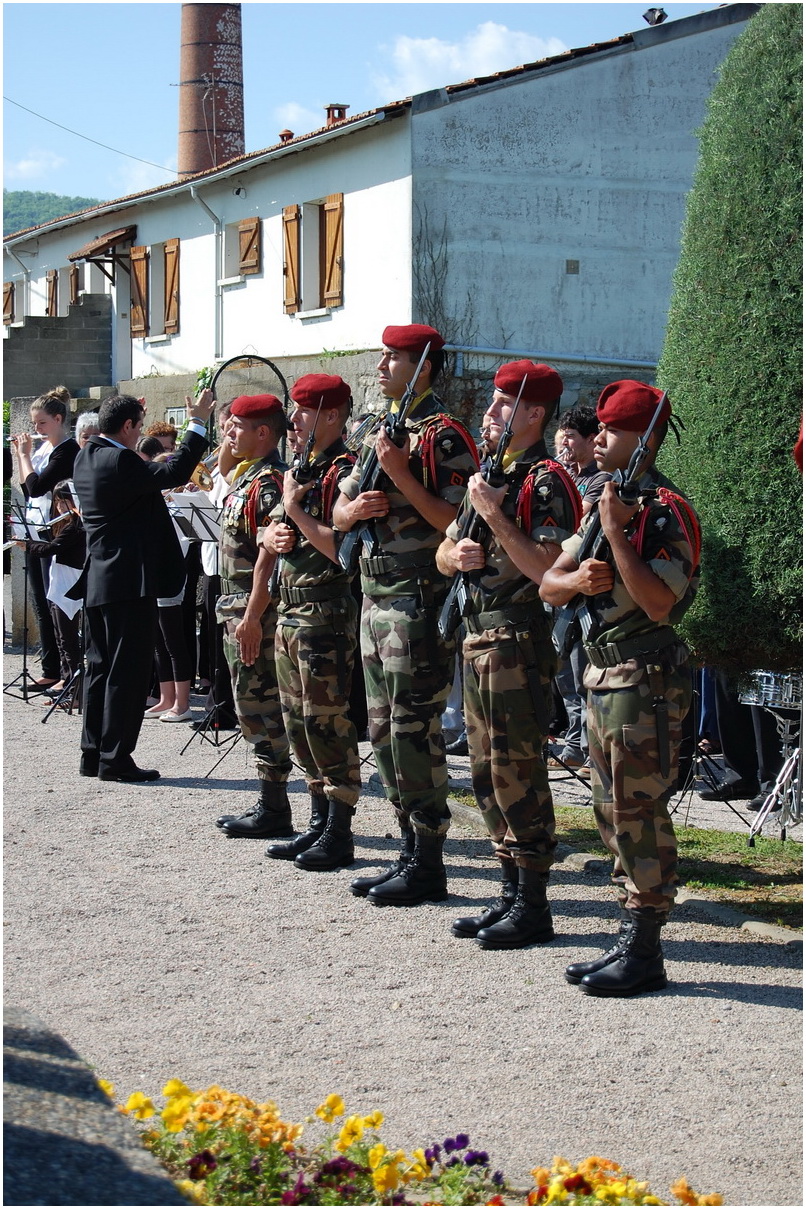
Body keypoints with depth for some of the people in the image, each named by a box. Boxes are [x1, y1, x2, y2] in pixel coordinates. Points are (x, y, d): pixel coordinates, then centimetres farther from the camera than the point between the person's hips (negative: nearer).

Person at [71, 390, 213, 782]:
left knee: (101, 667, 14)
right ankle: (115, 759, -1)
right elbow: (175, 472, -18)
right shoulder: (121, 461, -18)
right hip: (129, 582, -9)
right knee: (127, 672, -3)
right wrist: (197, 423, -10)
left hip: (96, 582, 9)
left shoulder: (86, 458, 9)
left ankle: (93, 753, 18)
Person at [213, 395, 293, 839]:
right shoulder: (245, 478, 17)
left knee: (261, 706, -6)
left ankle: (273, 811, 0)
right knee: (252, 707, 13)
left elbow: (269, 553, -21)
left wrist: (252, 617, -24)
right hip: (238, 610, 10)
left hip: (256, 614, -10)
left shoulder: (270, 481, -15)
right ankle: (269, 803, 20)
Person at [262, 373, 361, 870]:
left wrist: (296, 511, -16)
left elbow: (344, 548, -23)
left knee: (327, 724, -6)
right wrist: (273, 536, 3)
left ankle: (340, 835, 1)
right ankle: (320, 823, 23)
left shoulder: (344, 471, -13)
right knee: (300, 723, 14)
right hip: (291, 613, 10)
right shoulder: (301, 469, 16)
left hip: (328, 615, -10)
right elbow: (274, 533, 26)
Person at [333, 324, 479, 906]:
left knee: (414, 730, -7)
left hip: (420, 601, -9)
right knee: (384, 729, 12)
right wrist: (356, 508, -3)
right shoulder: (380, 434, 17)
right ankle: (411, 850, 21)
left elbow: (455, 521, -19)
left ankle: (429, 866, 1)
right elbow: (339, 514, 20)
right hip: (376, 598, 9)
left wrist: (399, 474, -20)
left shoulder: (443, 435, -10)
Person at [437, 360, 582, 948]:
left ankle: (533, 906, 2)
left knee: (517, 774, -6)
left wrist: (495, 516, -20)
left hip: (521, 641, -9)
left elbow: (546, 568, -22)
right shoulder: (487, 476, 17)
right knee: (488, 774, 12)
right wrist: (456, 553, -1)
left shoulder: (546, 481, -11)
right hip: (478, 637, 9)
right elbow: (444, 555, 21)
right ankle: (511, 893, 21)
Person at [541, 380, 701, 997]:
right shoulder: (606, 504, 15)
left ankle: (645, 953, 0)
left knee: (640, 812, -6)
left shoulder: (665, 510, -13)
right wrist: (578, 579, -9)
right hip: (603, 673, 10)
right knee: (613, 811, 13)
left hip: (646, 678, -10)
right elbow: (548, 585, 13)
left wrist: (617, 534, -22)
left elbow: (659, 603, -24)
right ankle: (631, 938, 20)